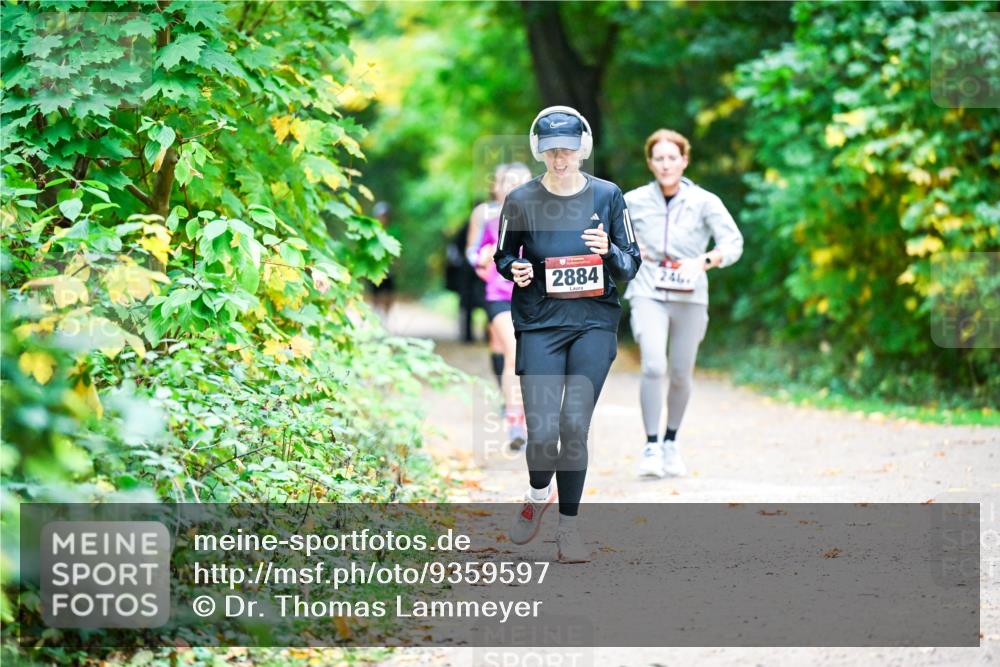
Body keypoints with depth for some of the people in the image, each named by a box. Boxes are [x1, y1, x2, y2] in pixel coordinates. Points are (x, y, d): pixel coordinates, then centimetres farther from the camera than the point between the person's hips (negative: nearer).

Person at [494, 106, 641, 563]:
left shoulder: (607, 196, 3)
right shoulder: (520, 201, 2)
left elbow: (631, 266, 8)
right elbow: (502, 256, 15)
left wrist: (608, 250, -14)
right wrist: (515, 270, -7)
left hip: (594, 323, 0)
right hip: (539, 324, 0)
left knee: (574, 425, -8)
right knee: (542, 430, -11)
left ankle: (568, 528, 7)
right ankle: (538, 494, 23)